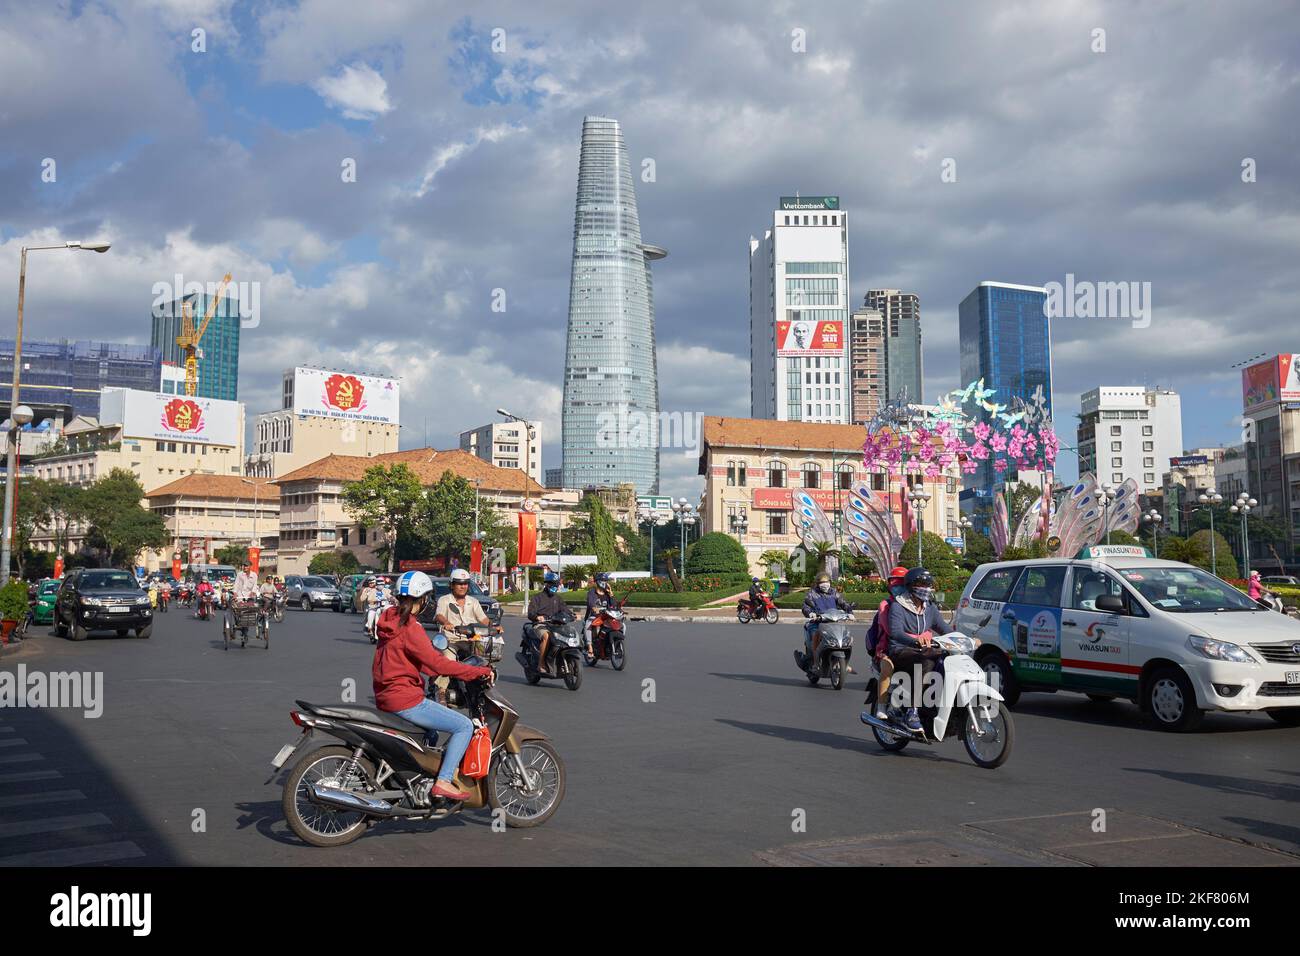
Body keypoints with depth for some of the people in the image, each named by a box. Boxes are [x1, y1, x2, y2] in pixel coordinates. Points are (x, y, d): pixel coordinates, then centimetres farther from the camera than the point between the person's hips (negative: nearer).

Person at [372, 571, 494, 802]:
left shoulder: (389, 619, 10)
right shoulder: (410, 627, -19)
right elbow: (436, 663, -24)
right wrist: (481, 671, -19)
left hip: (385, 697, 10)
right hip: (405, 701, -10)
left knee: (431, 725, 35)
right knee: (464, 726, -8)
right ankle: (443, 782, -11)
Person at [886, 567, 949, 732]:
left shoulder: (930, 608, 16)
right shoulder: (898, 607, -6)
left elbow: (944, 628, 13)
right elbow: (895, 632, -22)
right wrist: (915, 641, -41)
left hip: (925, 649, 6)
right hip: (901, 652, -6)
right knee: (925, 662, -37)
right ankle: (912, 711, -37)